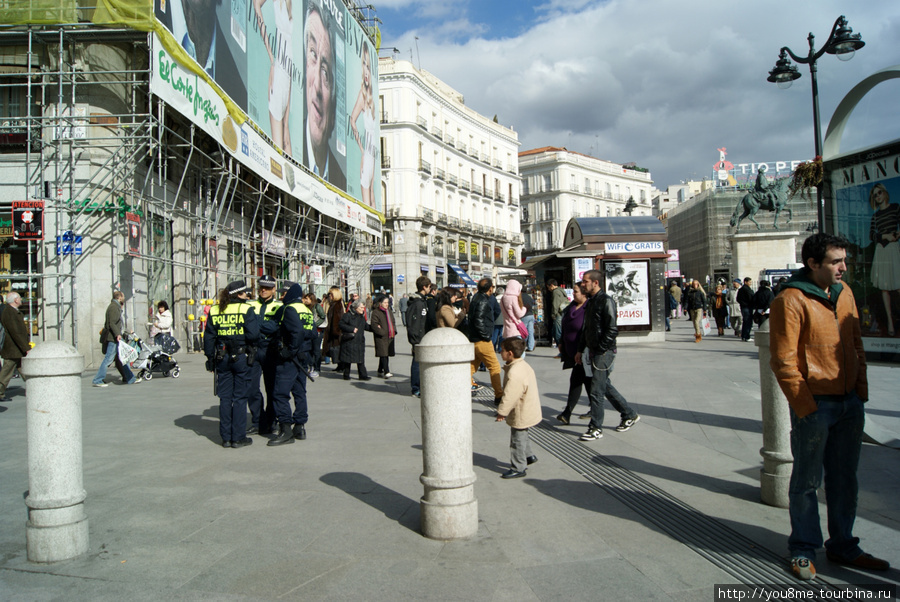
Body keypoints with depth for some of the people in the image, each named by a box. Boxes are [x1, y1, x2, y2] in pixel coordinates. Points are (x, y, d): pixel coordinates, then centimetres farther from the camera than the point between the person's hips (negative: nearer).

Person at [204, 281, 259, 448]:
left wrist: (210, 358, 14)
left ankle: (226, 438, 16)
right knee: (240, 398, 3)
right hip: (241, 358, -4)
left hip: (222, 358, 4)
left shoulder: (214, 311, 5)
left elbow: (209, 337, 7)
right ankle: (238, 438, 7)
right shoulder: (246, 309, -9)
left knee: (225, 398, 11)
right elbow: (253, 334, -17)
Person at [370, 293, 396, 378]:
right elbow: (374, 324, -14)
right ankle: (386, 372, -16)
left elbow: (392, 322, 25)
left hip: (389, 336, 8)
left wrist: (394, 331, 10)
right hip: (381, 337, -8)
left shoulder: (389, 310, 17)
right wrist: (382, 332, -18)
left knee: (386, 354, 11)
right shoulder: (376, 312, -7)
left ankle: (380, 371, 22)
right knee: (383, 354, -12)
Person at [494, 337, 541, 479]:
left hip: (521, 415, -10)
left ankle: (518, 468, 14)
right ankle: (529, 456, 44)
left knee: (517, 439, 3)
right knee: (522, 435, 27)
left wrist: (502, 412, -18)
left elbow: (509, 396, -29)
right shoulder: (523, 365, 3)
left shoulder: (514, 373, -31)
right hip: (528, 411, 10)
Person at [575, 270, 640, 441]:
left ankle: (596, 428, 4)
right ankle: (629, 415, 31)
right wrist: (580, 349, 17)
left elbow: (612, 330, -19)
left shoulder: (606, 301, -14)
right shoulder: (590, 301, 14)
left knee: (596, 391, -5)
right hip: (594, 352, 9)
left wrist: (601, 349, -18)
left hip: (604, 353, -9)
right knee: (605, 386, 17)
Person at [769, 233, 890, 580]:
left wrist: (861, 390, 9)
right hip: (815, 405, -7)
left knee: (844, 480, 16)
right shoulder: (791, 300, -13)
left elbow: (856, 346, 16)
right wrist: (805, 407, -16)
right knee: (807, 481, 5)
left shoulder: (844, 293, 9)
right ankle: (803, 549, 20)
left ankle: (843, 547, 31)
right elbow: (783, 361, -15)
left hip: (850, 404, 7)